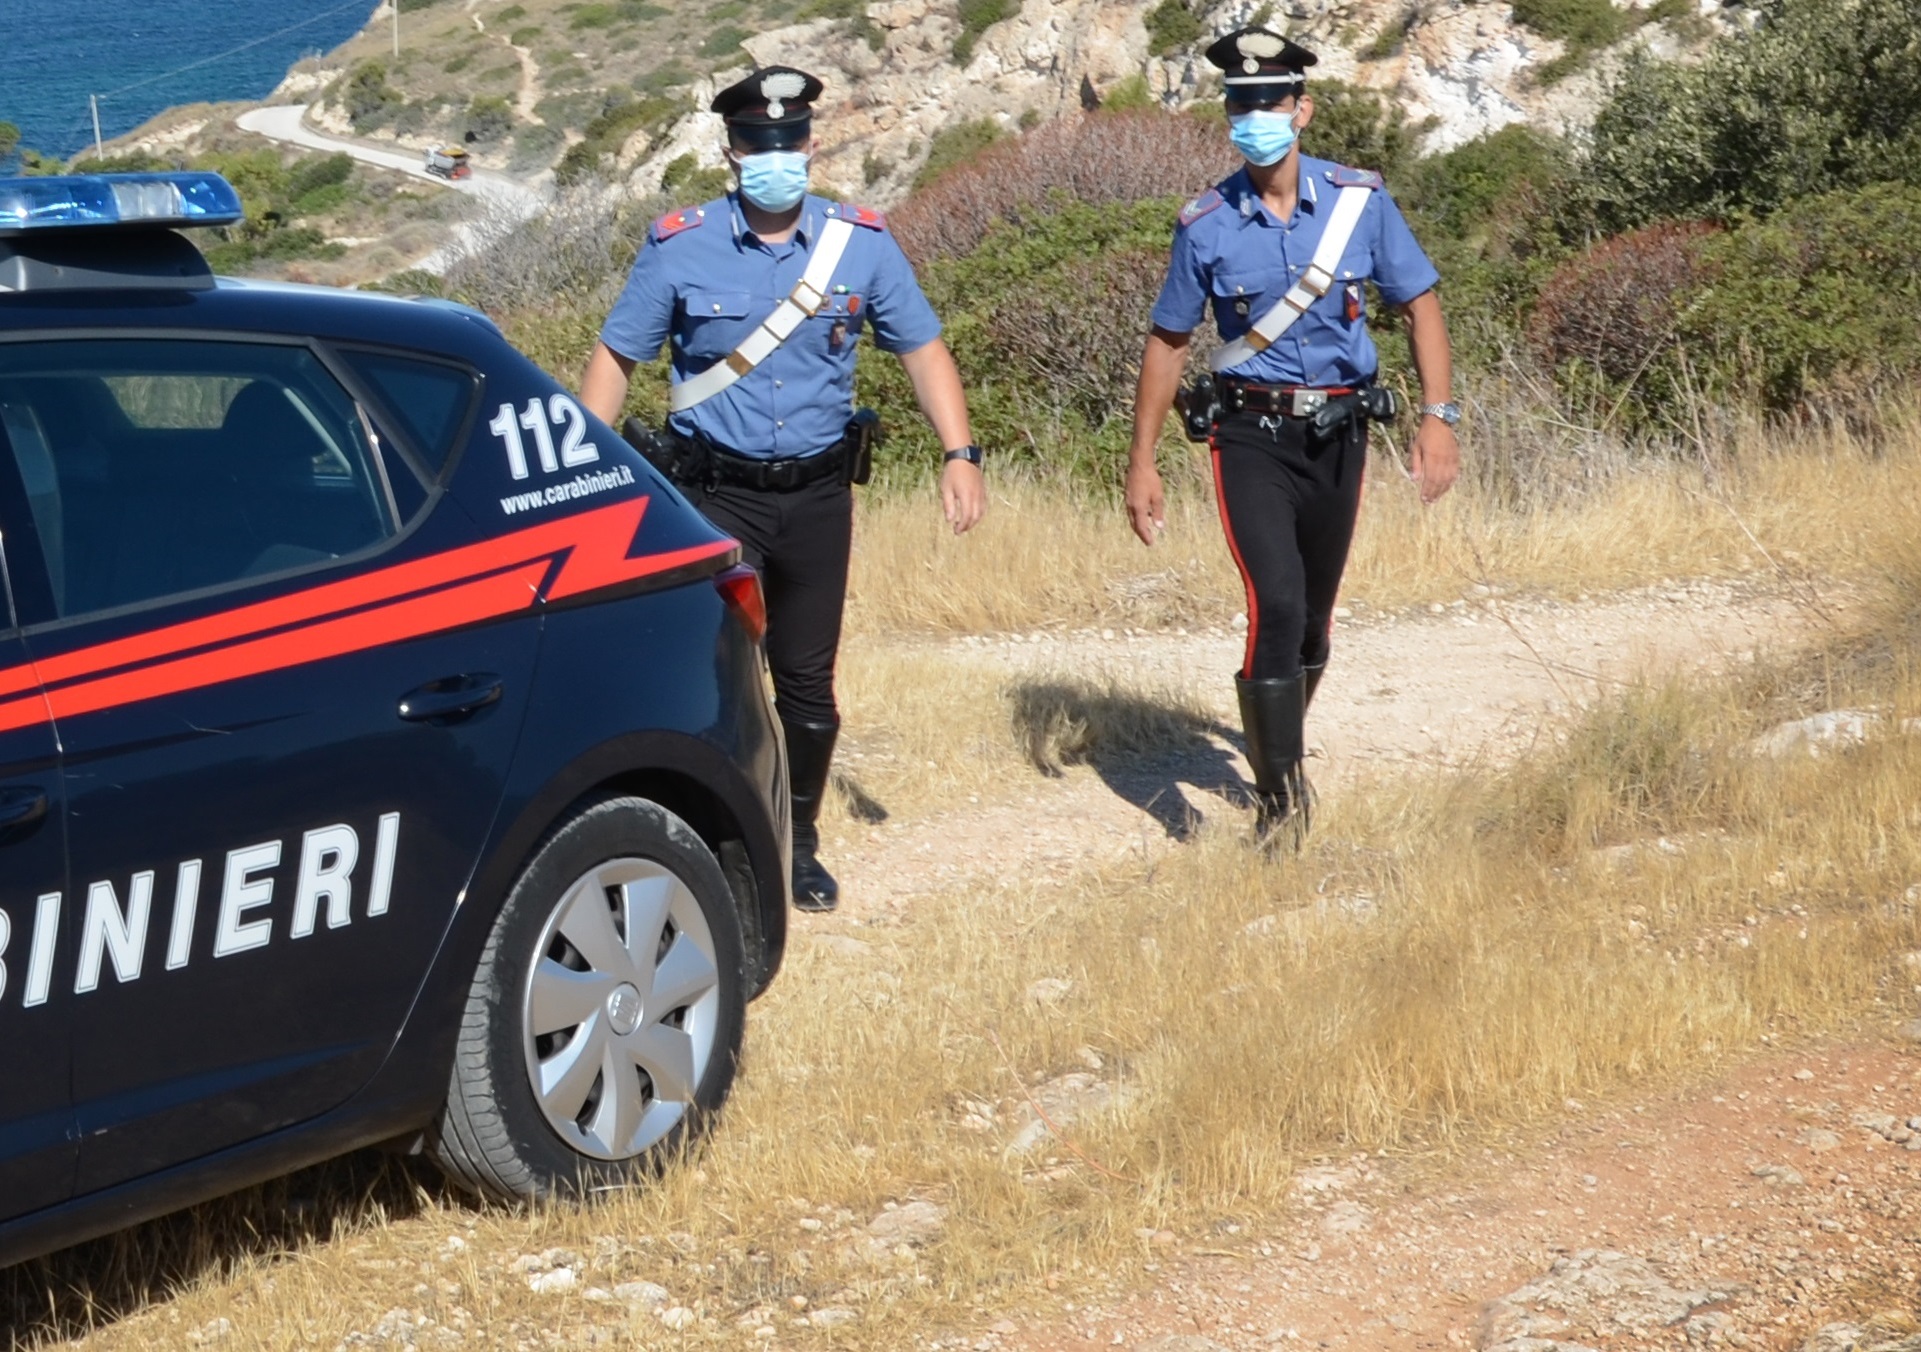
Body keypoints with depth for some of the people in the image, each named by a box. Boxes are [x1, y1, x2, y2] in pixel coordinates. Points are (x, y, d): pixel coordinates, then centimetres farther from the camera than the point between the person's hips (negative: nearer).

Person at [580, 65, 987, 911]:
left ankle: (798, 844, 28)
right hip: (716, 497, -2)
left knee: (808, 682, 11)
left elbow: (921, 349, 5)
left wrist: (960, 452, -7)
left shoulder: (862, 245, 0)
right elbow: (616, 358, 2)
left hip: (818, 497, 2)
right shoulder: (678, 248, -4)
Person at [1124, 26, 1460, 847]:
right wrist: (1142, 462, 2)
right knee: (1276, 605, -17)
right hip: (1252, 435, -2)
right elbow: (1167, 342, 3)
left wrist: (1438, 418, -10)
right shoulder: (1206, 225, -5)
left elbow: (1420, 305, 1)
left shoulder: (1359, 202, -4)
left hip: (1337, 434, 2)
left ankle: (1278, 747, 40)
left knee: (1313, 616, 15)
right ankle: (1280, 796, -8)